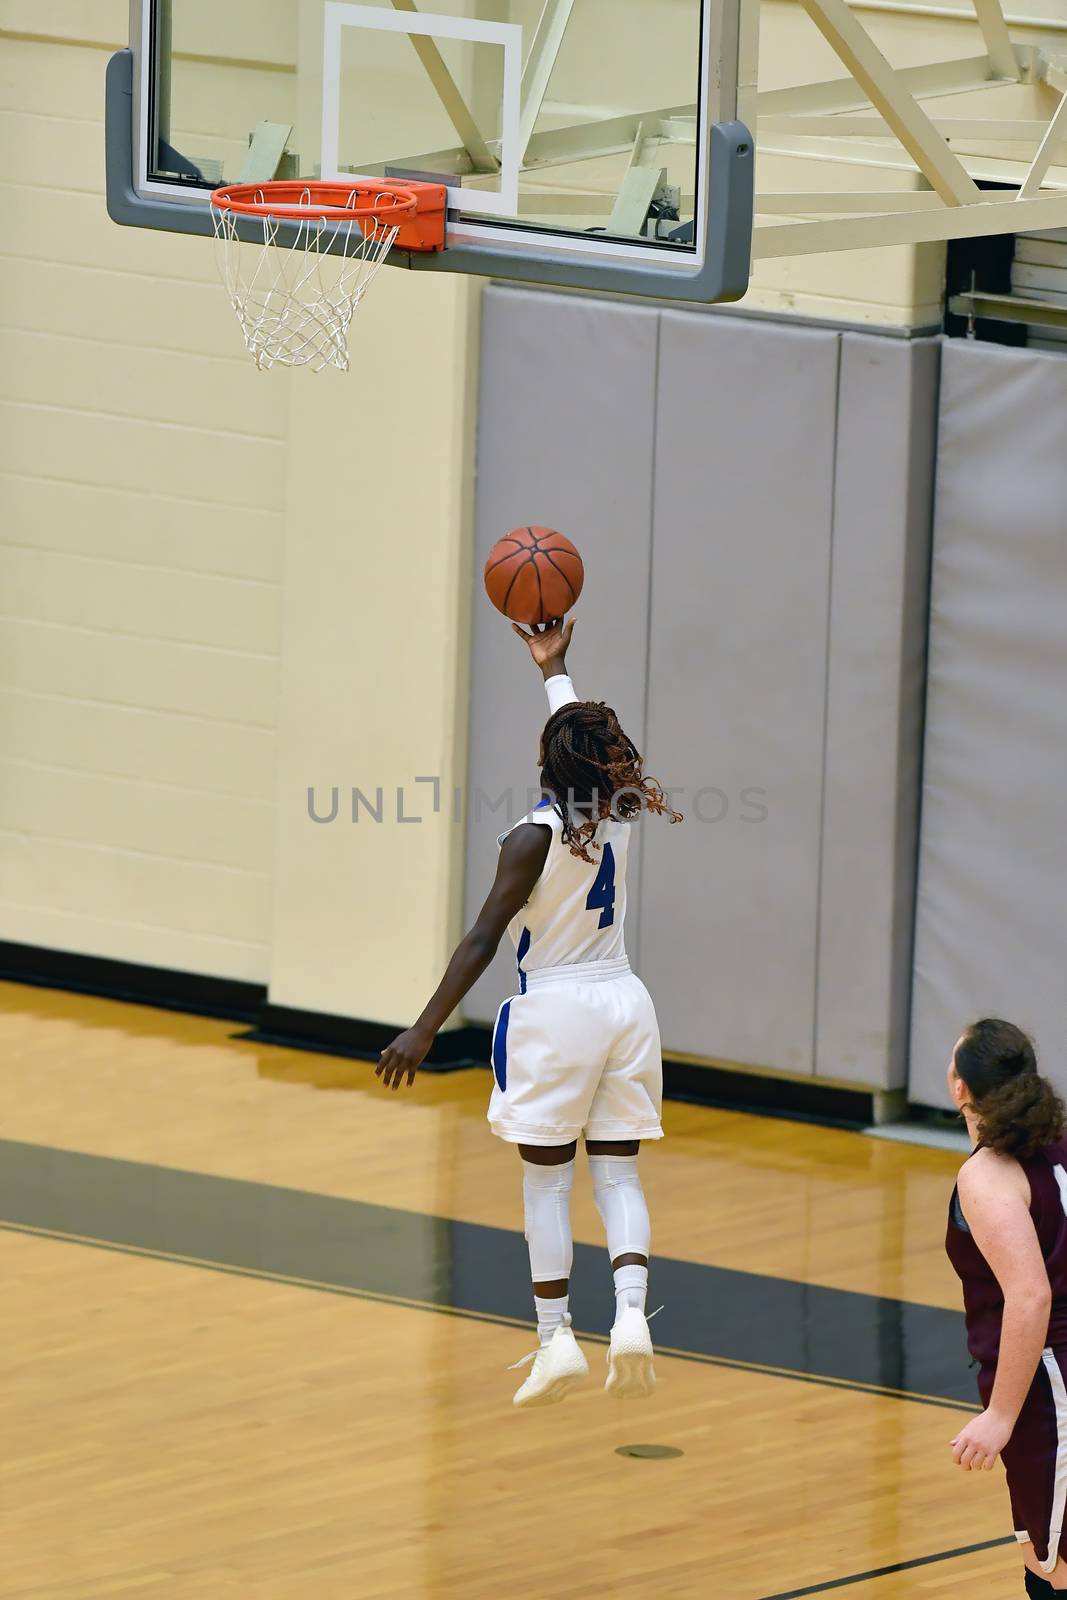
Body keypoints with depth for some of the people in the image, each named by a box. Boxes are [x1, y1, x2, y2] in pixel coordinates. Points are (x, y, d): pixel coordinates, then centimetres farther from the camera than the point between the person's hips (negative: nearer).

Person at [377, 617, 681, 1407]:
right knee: (617, 1172, 7)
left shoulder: (534, 837, -14)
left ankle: (556, 1337, 3)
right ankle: (631, 1312, -13)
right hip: (625, 1001, 5)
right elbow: (589, 741, 24)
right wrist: (555, 668, 39)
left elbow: (483, 940, -17)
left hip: (554, 1010, -5)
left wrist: (424, 1031, -14)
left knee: (547, 1178, 5)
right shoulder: (618, 815, 2)